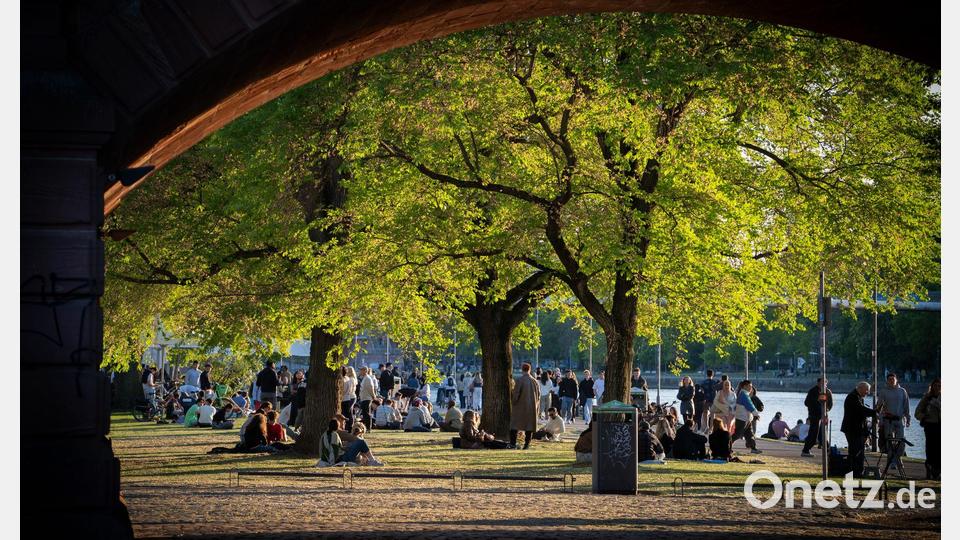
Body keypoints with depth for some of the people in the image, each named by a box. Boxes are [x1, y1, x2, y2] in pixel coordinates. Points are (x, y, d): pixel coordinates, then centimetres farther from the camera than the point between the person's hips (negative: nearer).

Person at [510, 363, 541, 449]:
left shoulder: (518, 380, -12)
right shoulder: (535, 381, 3)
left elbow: (515, 394, -13)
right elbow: (538, 395, 8)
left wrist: (513, 402, 5)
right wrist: (537, 408, 16)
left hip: (519, 406, -4)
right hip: (532, 408, 4)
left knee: (514, 425, 4)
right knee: (529, 426, 8)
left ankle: (513, 443, -2)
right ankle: (527, 444, 5)